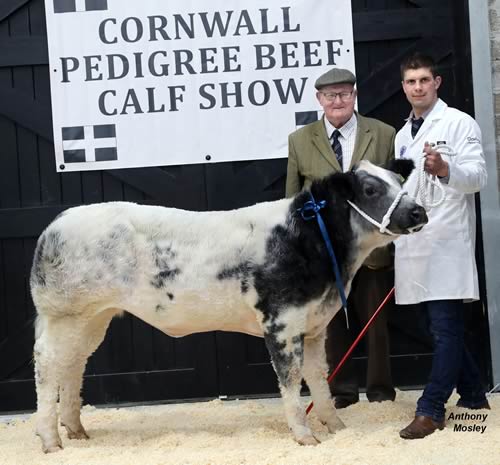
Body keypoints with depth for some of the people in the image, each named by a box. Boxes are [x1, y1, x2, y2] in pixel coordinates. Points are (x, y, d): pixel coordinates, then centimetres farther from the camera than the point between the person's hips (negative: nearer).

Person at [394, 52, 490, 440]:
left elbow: (478, 175, -13)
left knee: (446, 328, -7)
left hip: (446, 243, -7)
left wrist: (445, 169, -31)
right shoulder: (403, 134, 19)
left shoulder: (459, 123, -1)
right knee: (441, 327, 11)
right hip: (413, 244, 7)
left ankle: (431, 410, -8)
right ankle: (472, 394, 23)